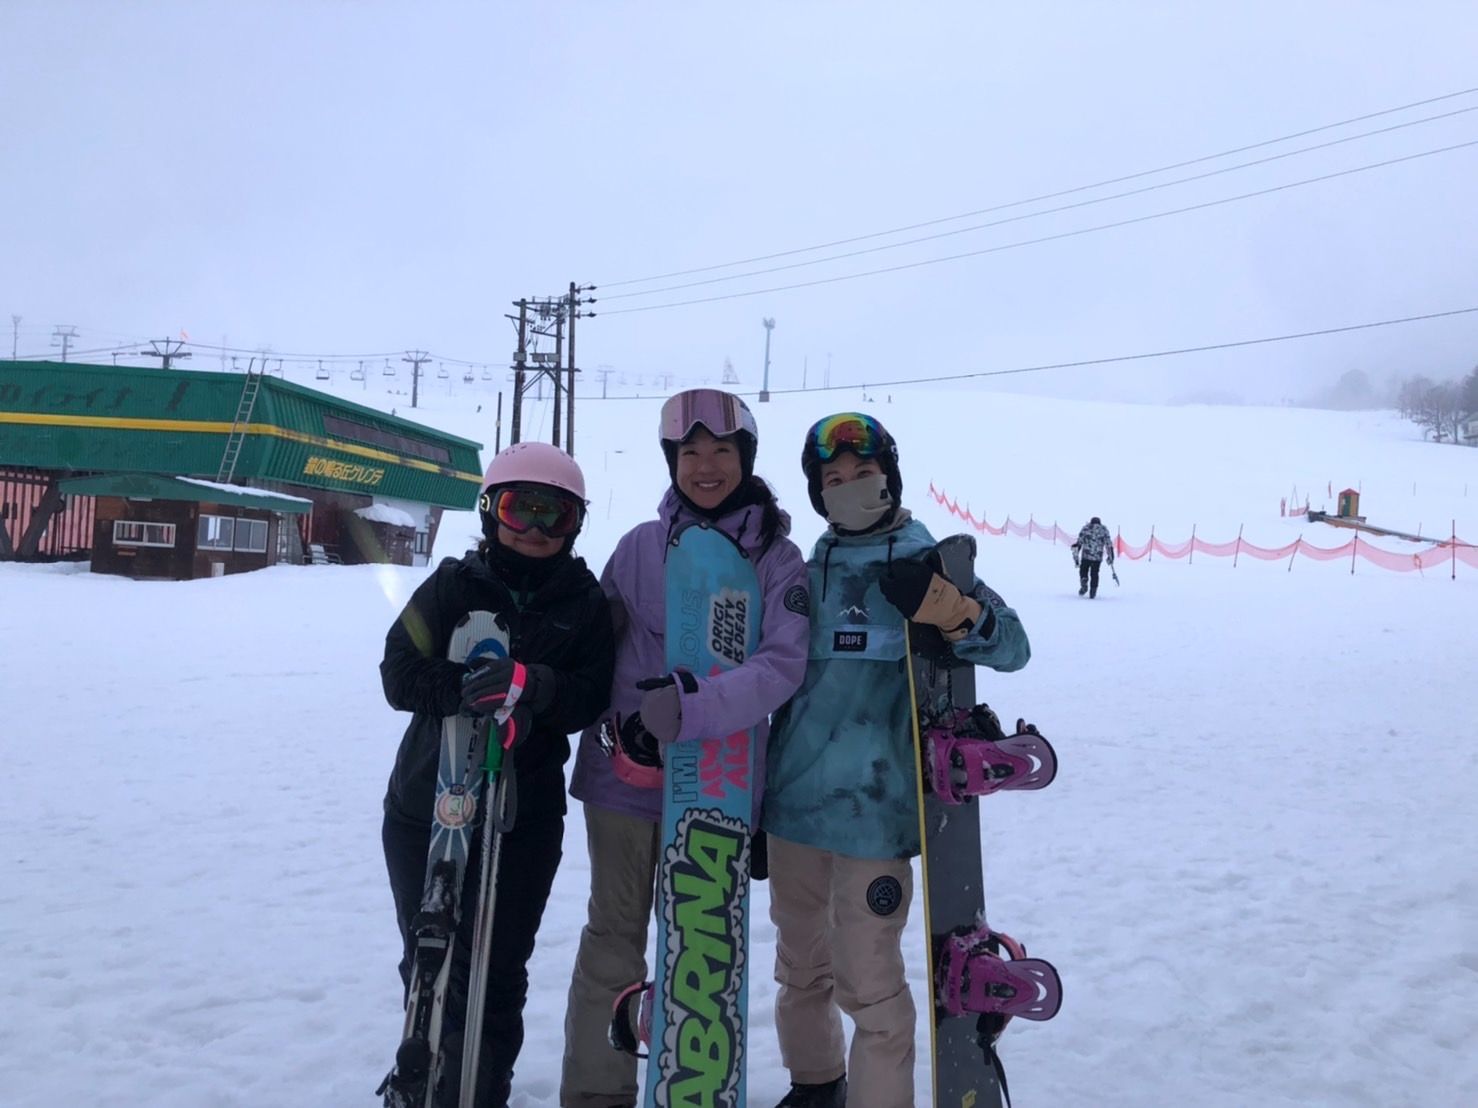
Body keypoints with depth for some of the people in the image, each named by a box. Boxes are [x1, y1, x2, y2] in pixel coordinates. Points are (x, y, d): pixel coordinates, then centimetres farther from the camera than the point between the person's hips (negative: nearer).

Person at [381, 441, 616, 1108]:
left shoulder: (584, 601, -1)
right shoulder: (452, 586, -1)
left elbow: (588, 699, -9)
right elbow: (400, 674, -9)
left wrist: (536, 686, -30)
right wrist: (464, 688, -28)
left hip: (525, 818, -1)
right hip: (425, 805, 2)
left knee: (494, 972, 2)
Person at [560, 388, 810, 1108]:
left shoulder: (778, 557, -4)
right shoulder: (639, 545, 0)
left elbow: (783, 664, -17)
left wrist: (688, 711, -30)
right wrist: (614, 719, -12)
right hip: (623, 775, 1)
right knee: (614, 942, 10)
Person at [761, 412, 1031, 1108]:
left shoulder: (924, 563, -4)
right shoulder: (806, 574, 8)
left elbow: (1012, 647, -14)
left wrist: (947, 609, -34)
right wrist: (758, 790, 18)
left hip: (874, 808, -5)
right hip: (792, 801, 5)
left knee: (868, 984, -3)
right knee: (800, 966, 20)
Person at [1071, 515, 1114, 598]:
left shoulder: (1086, 528, 11)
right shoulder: (1104, 530, 14)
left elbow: (1079, 542, 4)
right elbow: (1109, 544, 9)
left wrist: (1076, 554, 5)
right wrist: (1110, 557, 14)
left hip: (1086, 555, -1)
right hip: (1098, 557, 1)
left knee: (1083, 571, 12)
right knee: (1094, 574, 13)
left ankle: (1084, 584, -14)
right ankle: (1093, 590, 8)